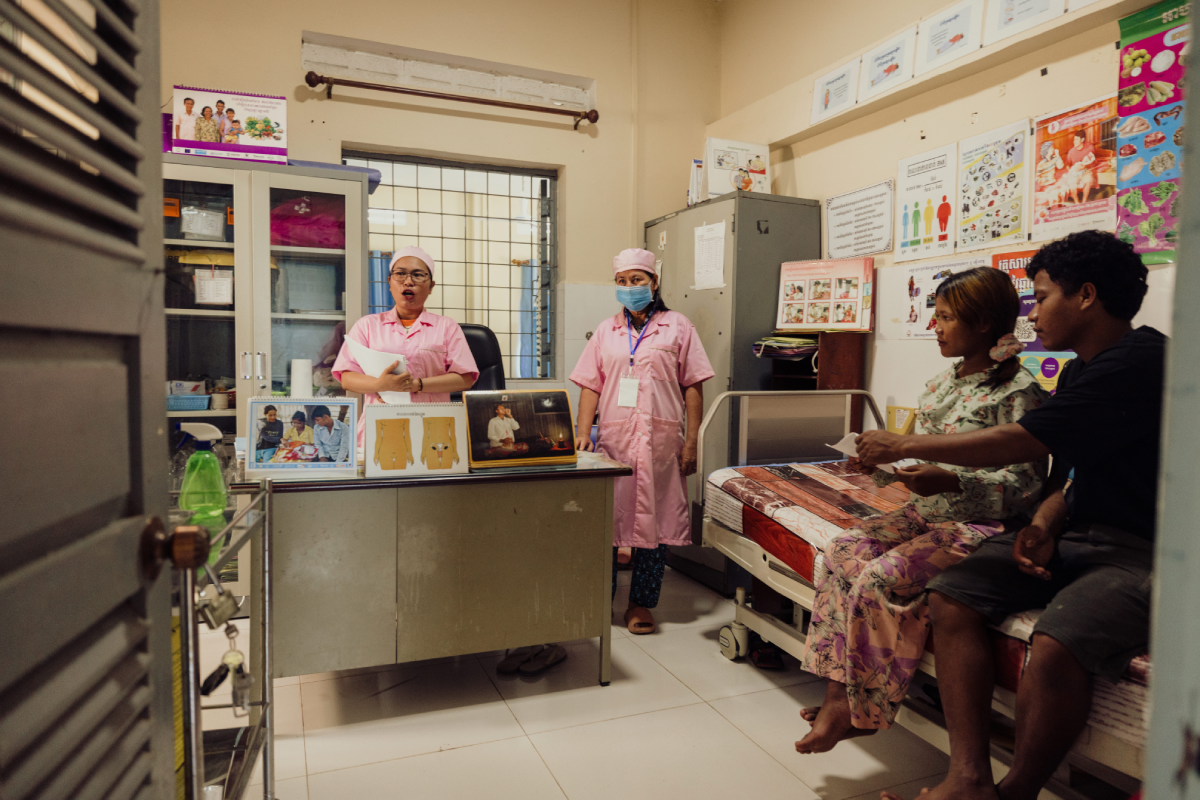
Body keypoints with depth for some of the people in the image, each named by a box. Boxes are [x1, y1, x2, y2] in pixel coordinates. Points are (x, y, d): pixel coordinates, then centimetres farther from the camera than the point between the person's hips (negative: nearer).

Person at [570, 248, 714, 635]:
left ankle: (642, 603, 17)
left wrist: (691, 441, -4)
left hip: (661, 439, -2)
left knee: (654, 519, 3)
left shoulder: (677, 327, 6)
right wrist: (583, 432, -3)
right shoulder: (606, 330, 13)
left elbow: (692, 387, 3)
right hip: (614, 437, 2)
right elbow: (591, 385, 10)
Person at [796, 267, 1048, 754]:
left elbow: (1025, 487, -14)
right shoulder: (941, 386, 15)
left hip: (982, 526, -8)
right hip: (926, 513, 8)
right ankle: (838, 694, -12)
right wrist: (879, 464, 0)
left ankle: (863, 712, -8)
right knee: (842, 551, -12)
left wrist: (951, 483, -26)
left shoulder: (1018, 392, -10)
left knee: (881, 578, -25)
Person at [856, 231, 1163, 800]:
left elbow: (1018, 444, -21)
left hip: (1140, 551, -9)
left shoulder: (1139, 363, -16)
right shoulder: (1078, 370, 15)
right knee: (951, 596, -12)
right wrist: (1045, 523, -6)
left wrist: (903, 445, -12)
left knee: (1055, 645, -33)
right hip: (1073, 535, 9)